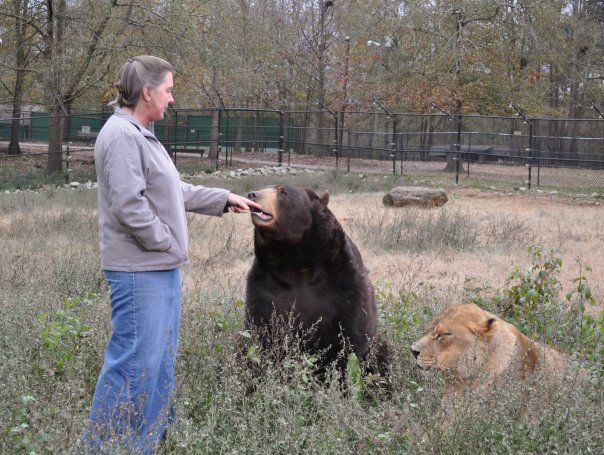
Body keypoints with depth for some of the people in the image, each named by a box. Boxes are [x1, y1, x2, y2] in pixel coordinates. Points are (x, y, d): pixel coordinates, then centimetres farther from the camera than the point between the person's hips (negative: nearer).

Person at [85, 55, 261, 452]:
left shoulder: (142, 135, 17)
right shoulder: (121, 136, -15)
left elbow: (176, 192, 25)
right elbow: (129, 203, -22)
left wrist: (224, 199, 25)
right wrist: (165, 241, -14)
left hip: (162, 268, 11)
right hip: (139, 270, -11)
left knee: (161, 357, 14)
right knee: (136, 359, -9)